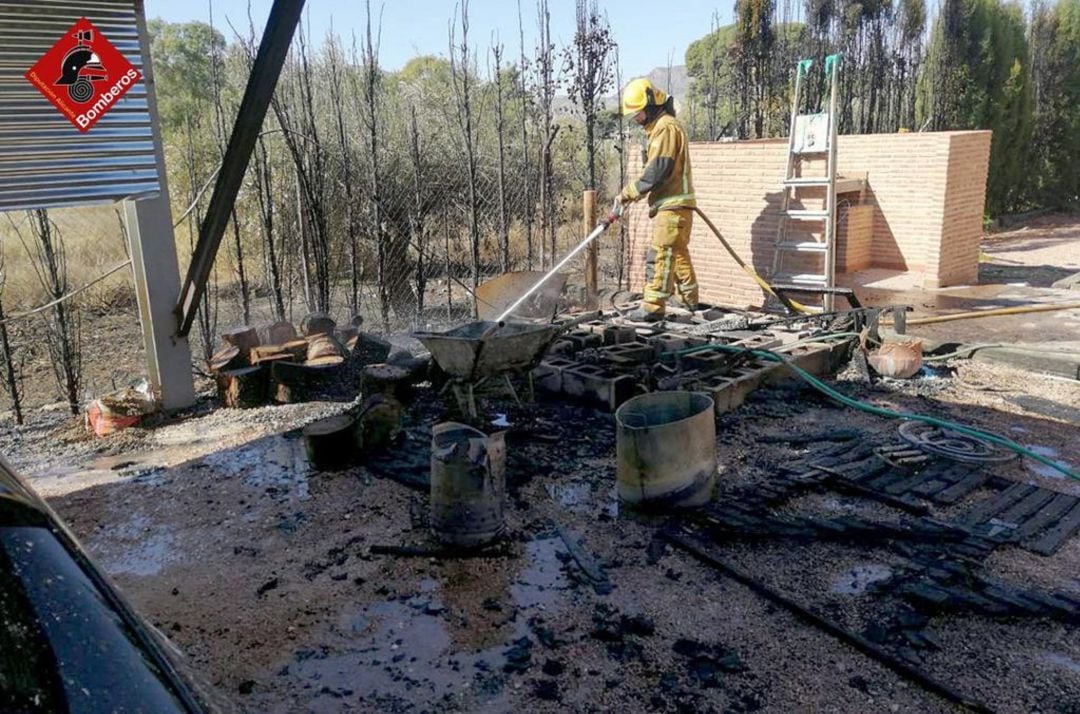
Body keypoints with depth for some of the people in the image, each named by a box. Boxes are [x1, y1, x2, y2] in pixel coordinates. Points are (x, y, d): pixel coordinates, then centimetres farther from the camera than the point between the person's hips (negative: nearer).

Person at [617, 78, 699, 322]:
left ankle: (652, 307, -12)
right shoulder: (660, 127, 20)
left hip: (672, 204, -11)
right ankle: (691, 302, 25)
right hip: (672, 203, 11)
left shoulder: (666, 127, -12)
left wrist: (630, 191, -13)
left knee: (660, 254, -12)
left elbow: (658, 171, -20)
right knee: (678, 253, 16)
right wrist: (635, 191, 9)